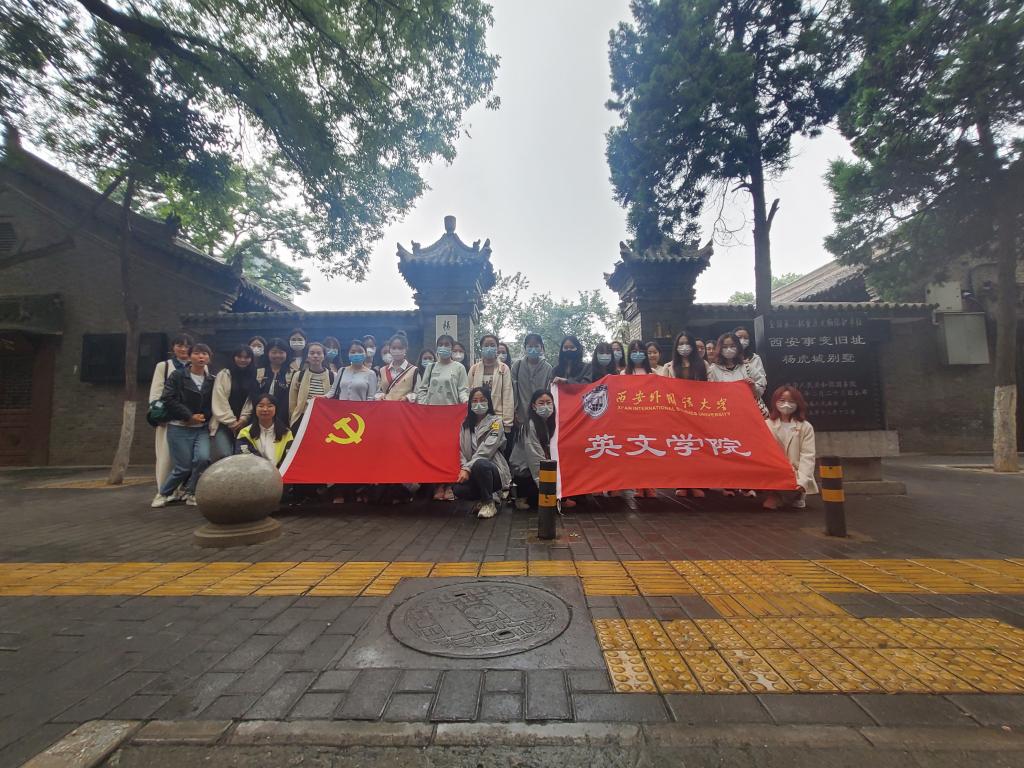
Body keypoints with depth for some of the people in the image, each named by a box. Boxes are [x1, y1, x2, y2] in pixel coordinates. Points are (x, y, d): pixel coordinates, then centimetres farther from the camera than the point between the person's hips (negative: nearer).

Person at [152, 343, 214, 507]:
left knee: (203, 458, -21)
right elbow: (167, 399, -10)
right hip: (179, 428, -2)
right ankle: (164, 493, 24)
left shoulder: (212, 381, 8)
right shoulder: (178, 376, -2)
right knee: (184, 467, -5)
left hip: (202, 429, 3)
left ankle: (190, 493, 3)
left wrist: (204, 417, -6)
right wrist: (190, 416, -13)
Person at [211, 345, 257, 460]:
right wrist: (232, 422, -9)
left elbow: (252, 400, 3)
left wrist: (243, 420, -8)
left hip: (244, 424, 2)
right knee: (224, 455, -18)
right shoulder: (223, 375, 1)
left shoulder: (253, 377, 9)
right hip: (224, 423, -2)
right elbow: (219, 402, -6)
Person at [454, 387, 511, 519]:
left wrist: (467, 468, -23)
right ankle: (491, 494, 6)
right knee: (458, 489, -25)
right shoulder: (466, 424, 10)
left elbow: (486, 450, -17)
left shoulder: (496, 421, -6)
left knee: (479, 464, -37)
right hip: (475, 471, 5)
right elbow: (463, 451, 3)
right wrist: (464, 468, -16)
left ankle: (489, 503, -12)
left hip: (494, 470, -4)